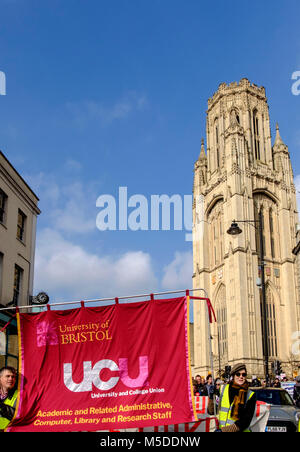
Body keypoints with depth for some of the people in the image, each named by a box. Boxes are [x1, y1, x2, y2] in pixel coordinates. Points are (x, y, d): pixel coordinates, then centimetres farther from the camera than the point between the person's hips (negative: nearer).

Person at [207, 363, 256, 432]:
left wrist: (223, 430, -11)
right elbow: (211, 411, 10)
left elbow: (245, 421, -4)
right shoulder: (223, 388, 7)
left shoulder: (250, 395, 3)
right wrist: (211, 397, -6)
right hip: (221, 428, 1)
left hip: (241, 430, 0)